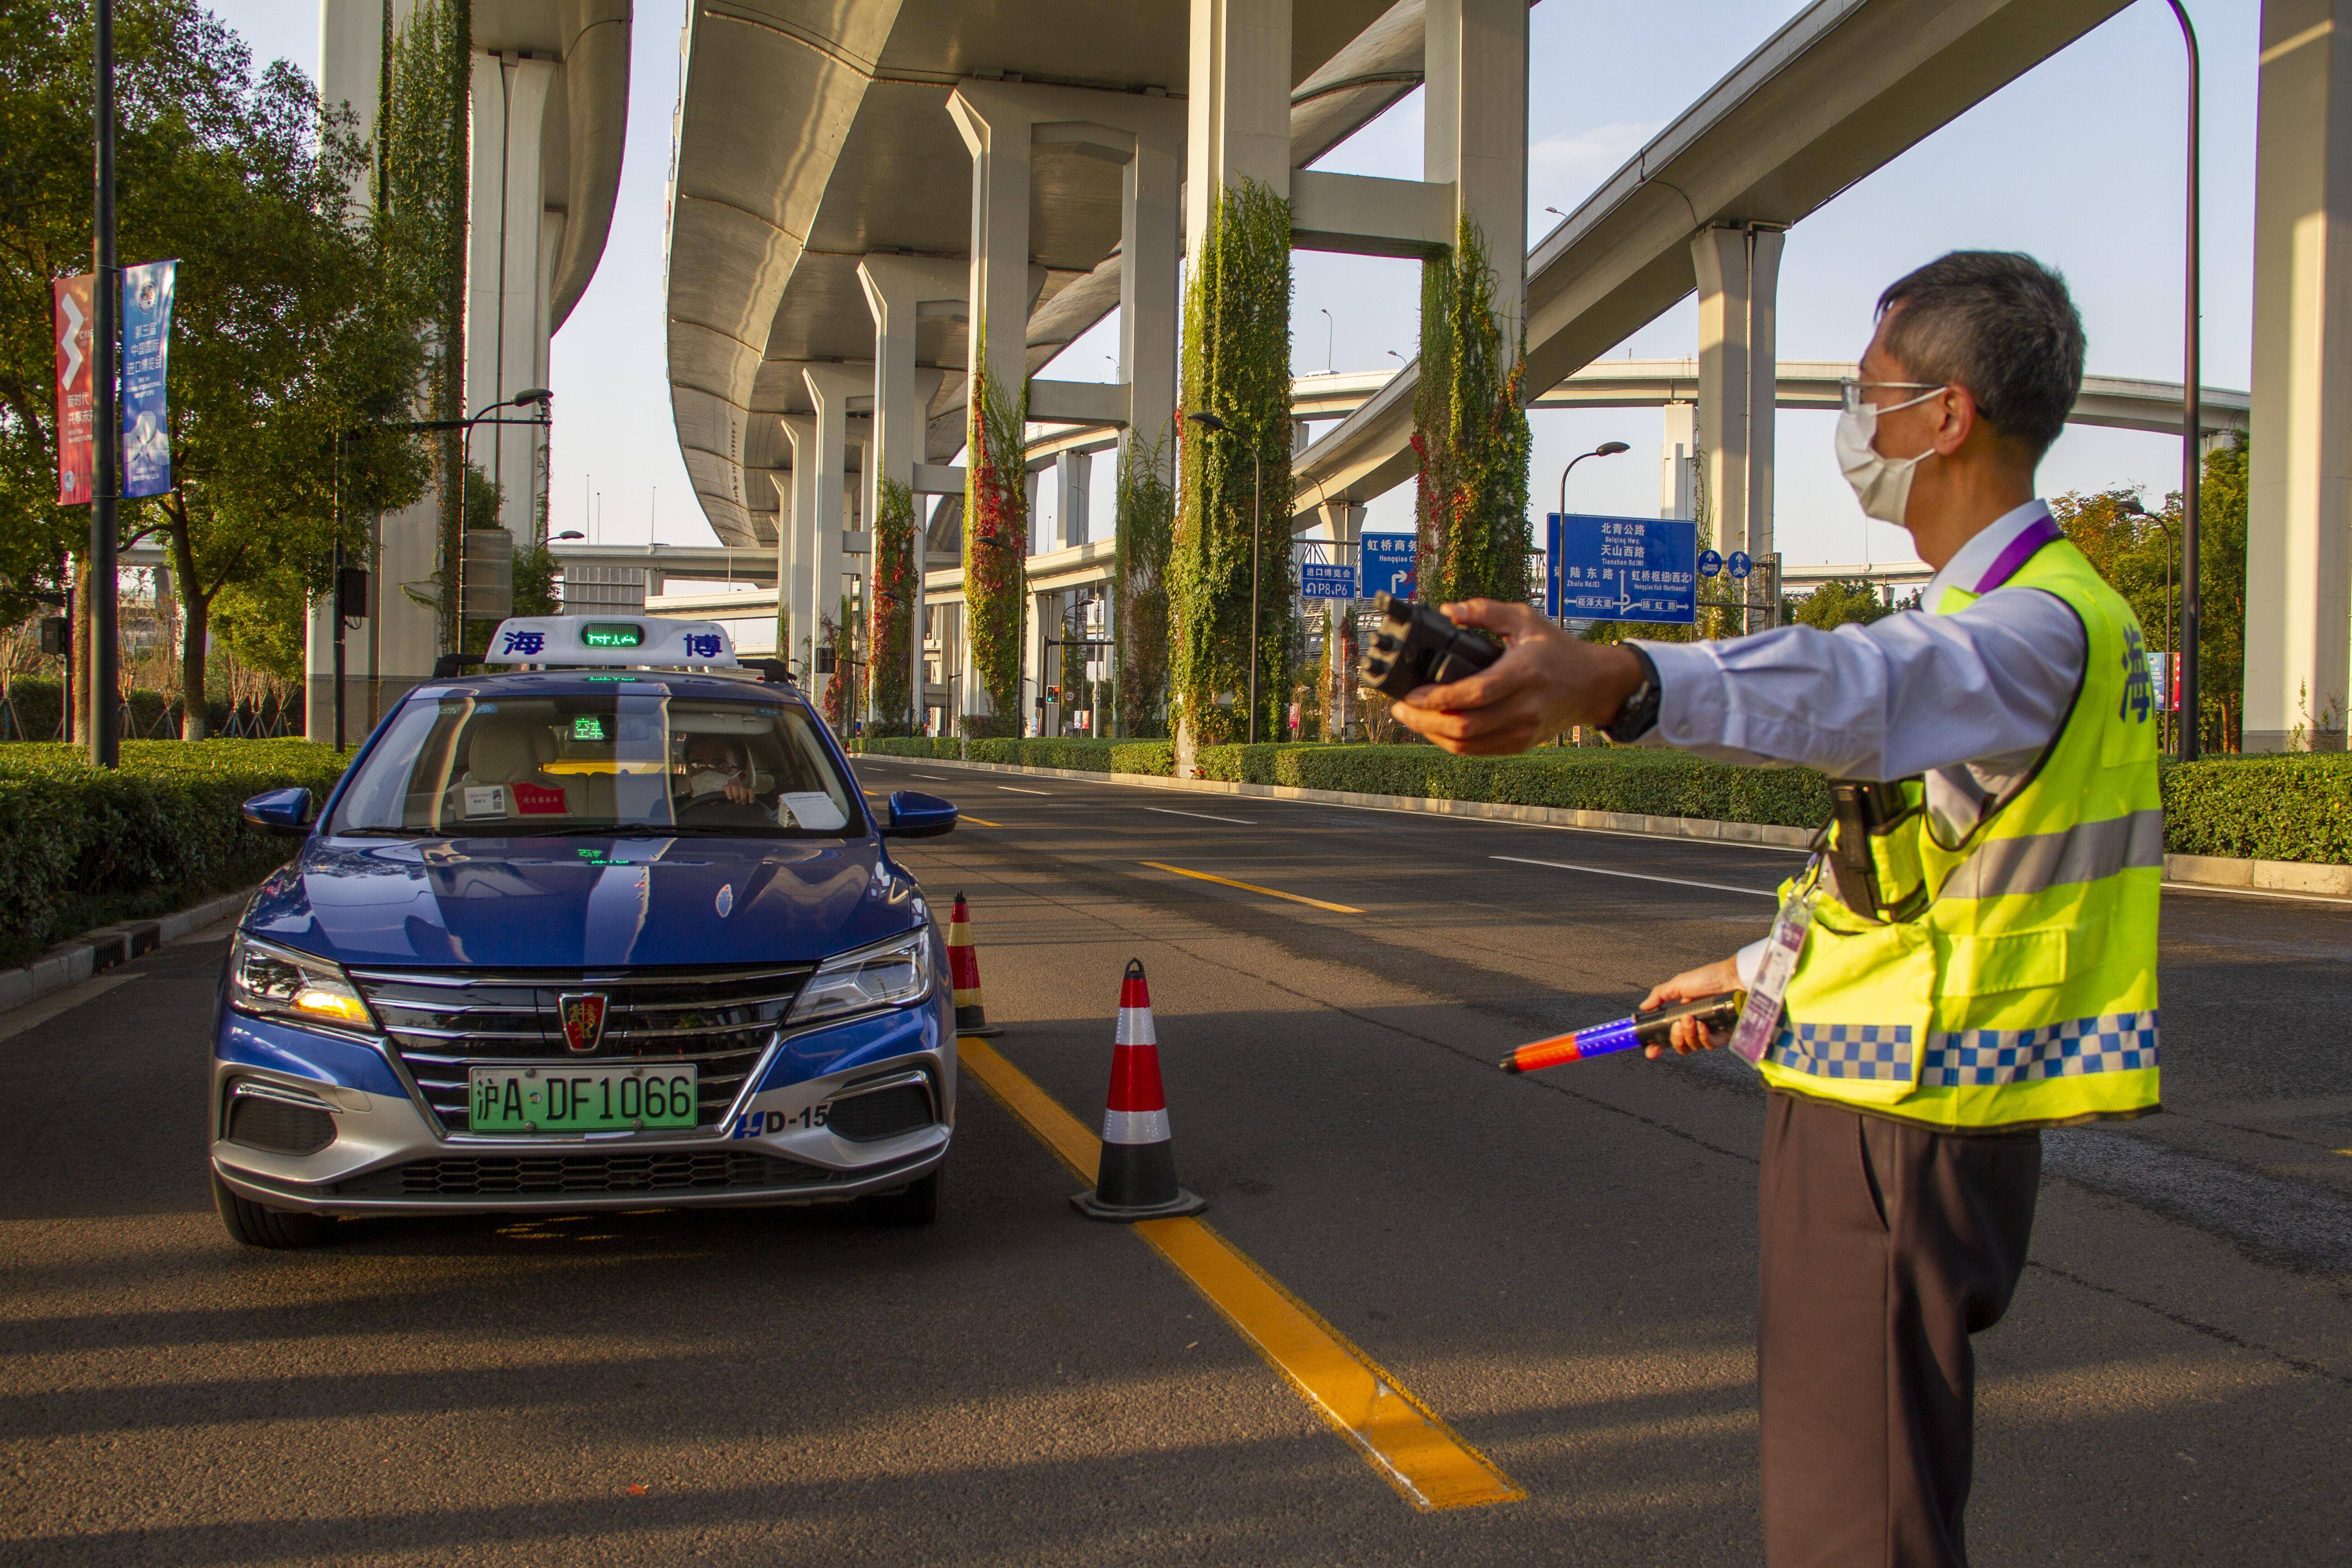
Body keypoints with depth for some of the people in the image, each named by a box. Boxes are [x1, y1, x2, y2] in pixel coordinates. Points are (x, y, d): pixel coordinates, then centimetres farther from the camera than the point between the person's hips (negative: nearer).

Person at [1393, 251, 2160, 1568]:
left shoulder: (2045, 627, -21)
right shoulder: (2017, 612, 15)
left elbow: (1857, 688, -45)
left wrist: (1617, 682, -62)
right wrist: (1765, 970, 36)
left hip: (1901, 1135, -11)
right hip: (1883, 1109, 11)